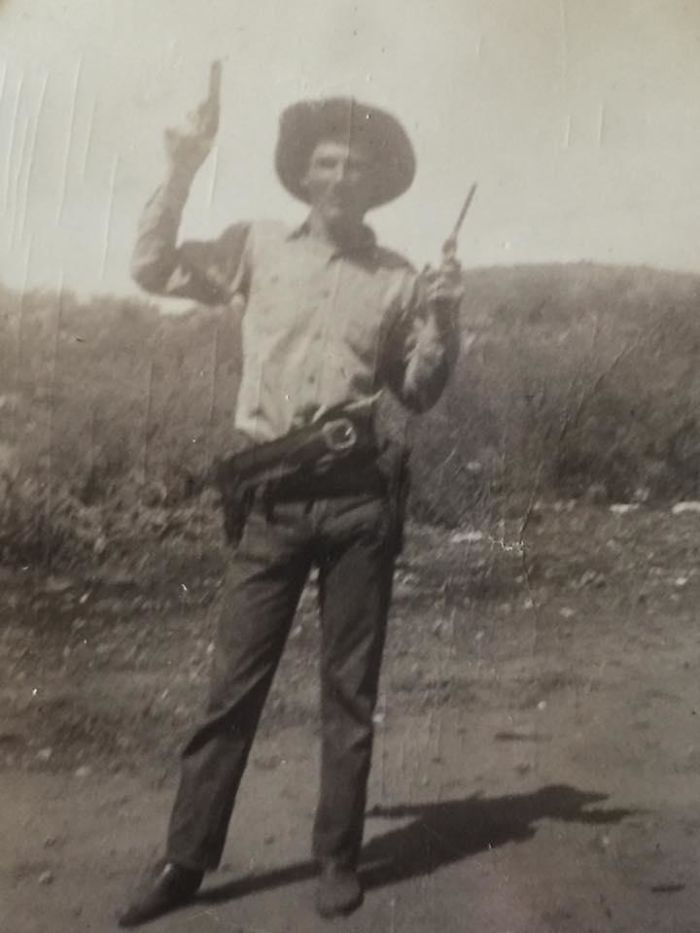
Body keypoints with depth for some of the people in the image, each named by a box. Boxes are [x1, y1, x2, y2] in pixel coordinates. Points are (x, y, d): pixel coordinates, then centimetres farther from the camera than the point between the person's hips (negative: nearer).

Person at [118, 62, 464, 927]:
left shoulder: (399, 278, 7)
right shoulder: (259, 245, 9)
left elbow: (418, 395, 9)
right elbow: (152, 268, 5)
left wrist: (444, 320, -5)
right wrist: (182, 169, -2)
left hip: (361, 501, 0)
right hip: (272, 499, 0)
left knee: (349, 690, 8)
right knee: (232, 683, 5)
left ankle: (337, 858, 24)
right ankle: (186, 859, 20)